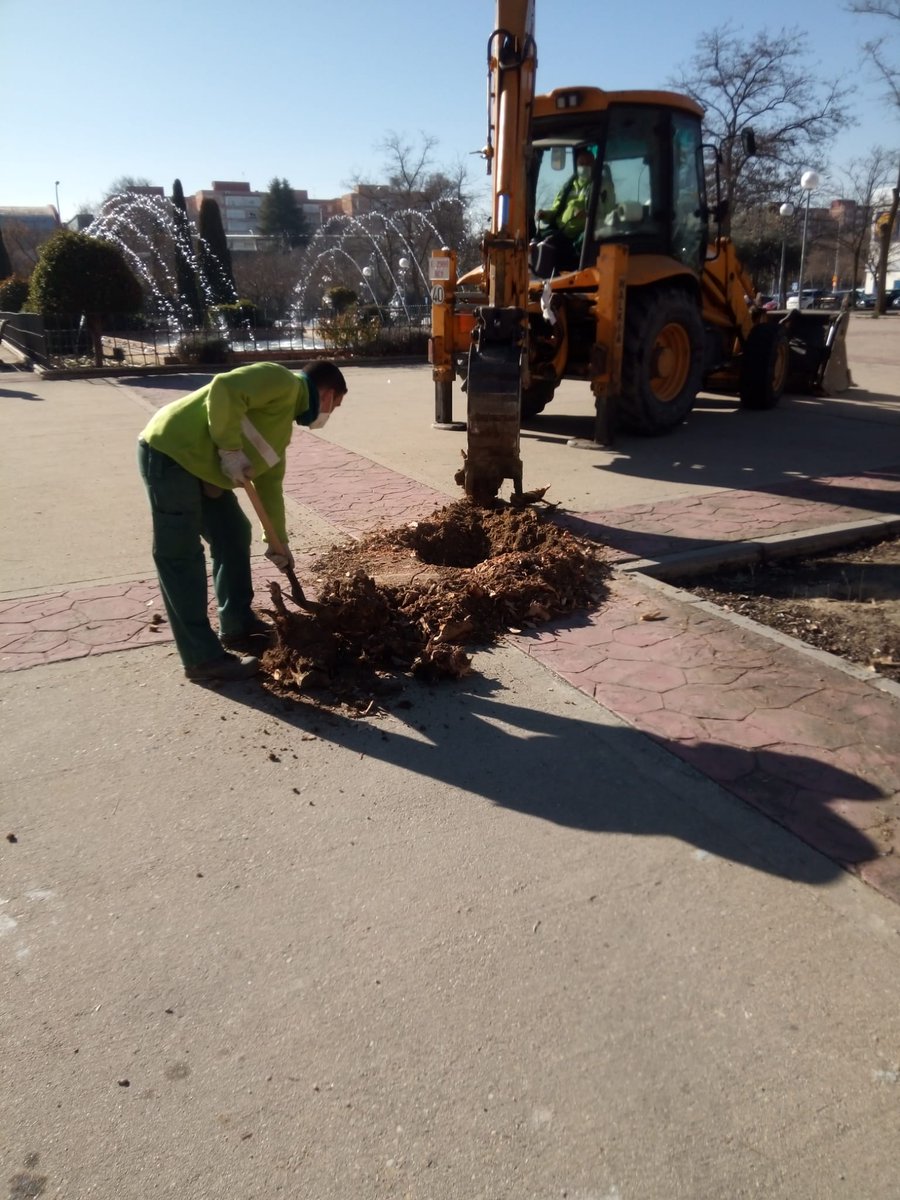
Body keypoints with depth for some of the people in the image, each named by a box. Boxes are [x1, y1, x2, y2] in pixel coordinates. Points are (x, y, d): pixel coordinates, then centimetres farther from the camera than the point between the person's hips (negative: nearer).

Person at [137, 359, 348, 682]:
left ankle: (238, 626, 27)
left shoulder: (283, 424, 19)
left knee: (234, 535, 15)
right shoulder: (282, 382, -10)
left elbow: (270, 483, 23)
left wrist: (279, 542, 25)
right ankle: (203, 658, -5)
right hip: (169, 452, -11)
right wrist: (231, 451, -20)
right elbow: (224, 391, -27)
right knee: (181, 556, -8)